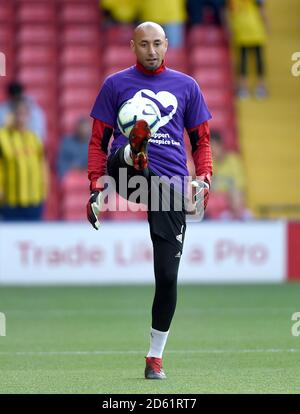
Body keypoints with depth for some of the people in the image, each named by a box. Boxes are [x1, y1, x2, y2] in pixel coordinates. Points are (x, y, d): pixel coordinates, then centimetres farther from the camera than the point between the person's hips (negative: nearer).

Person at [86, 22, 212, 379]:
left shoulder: (186, 86, 15)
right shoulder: (115, 84, 10)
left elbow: (201, 139, 18)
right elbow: (98, 140, 10)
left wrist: (204, 178, 0)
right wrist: (95, 188, -2)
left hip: (172, 182, 1)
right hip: (127, 176, -1)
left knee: (167, 275, -2)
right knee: (124, 155, -37)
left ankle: (155, 356, 6)